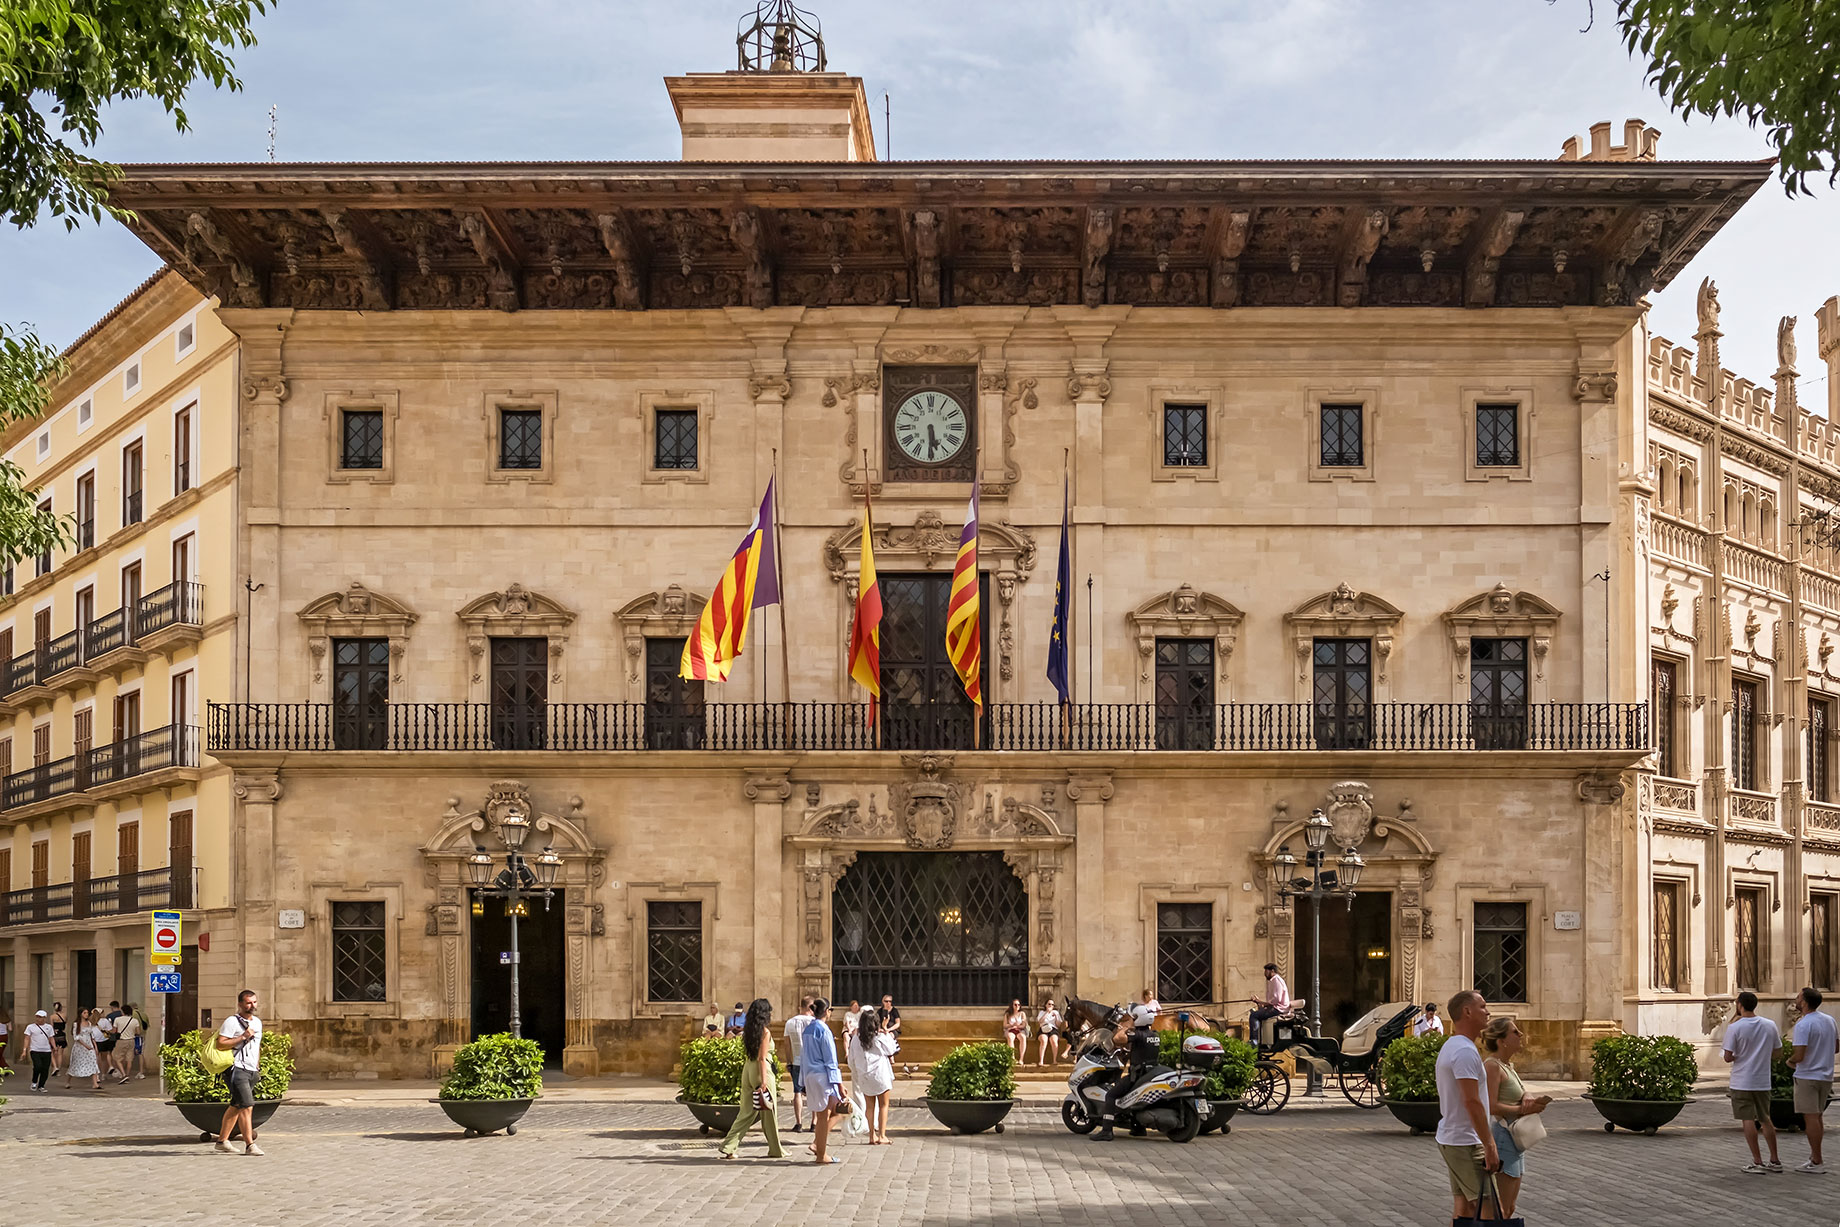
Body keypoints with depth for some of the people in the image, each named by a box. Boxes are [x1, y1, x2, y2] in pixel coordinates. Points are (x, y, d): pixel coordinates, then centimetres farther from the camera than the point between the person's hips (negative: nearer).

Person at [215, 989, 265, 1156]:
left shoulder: (257, 1022, 17)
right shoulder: (232, 1021, -8)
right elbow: (220, 1044, -16)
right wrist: (242, 1037, -18)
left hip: (252, 1071, 8)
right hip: (237, 1069, -8)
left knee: (235, 1107, 13)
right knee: (247, 1106, -14)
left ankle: (222, 1141, 20)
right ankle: (250, 1145, -14)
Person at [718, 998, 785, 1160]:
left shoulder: (749, 1030, 9)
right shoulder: (765, 1032, -12)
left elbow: (750, 1054, 13)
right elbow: (762, 1058, -17)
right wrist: (763, 1082, -19)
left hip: (748, 1069, 7)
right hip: (761, 1071, -7)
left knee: (746, 1112, 9)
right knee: (768, 1112, 5)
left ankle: (728, 1147, 1)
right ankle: (775, 1150, 17)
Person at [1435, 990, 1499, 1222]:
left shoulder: (1450, 1047, 16)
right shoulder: (1465, 1051, -18)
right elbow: (1471, 1101, -25)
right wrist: (1489, 1145, -23)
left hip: (1450, 1139, 10)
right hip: (1465, 1142, -10)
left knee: (1463, 1207, 12)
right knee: (1487, 1207, -8)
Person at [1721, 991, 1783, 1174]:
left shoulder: (1734, 1028, -13)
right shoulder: (1770, 1026, 0)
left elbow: (1727, 1057, -13)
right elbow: (1775, 1052, 9)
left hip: (1741, 1082, -5)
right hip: (1763, 1081, 5)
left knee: (1748, 1120, 0)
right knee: (1765, 1119, 16)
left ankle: (1757, 1162, -1)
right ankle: (1775, 1161, 19)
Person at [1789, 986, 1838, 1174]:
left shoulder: (1803, 1025, -20)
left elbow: (1799, 1056, -23)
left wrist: (1790, 1061, -2)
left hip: (1807, 1076, -8)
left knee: (1810, 1117, -3)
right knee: (1816, 1116, 17)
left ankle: (1817, 1162, -1)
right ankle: (1814, 1155, 24)